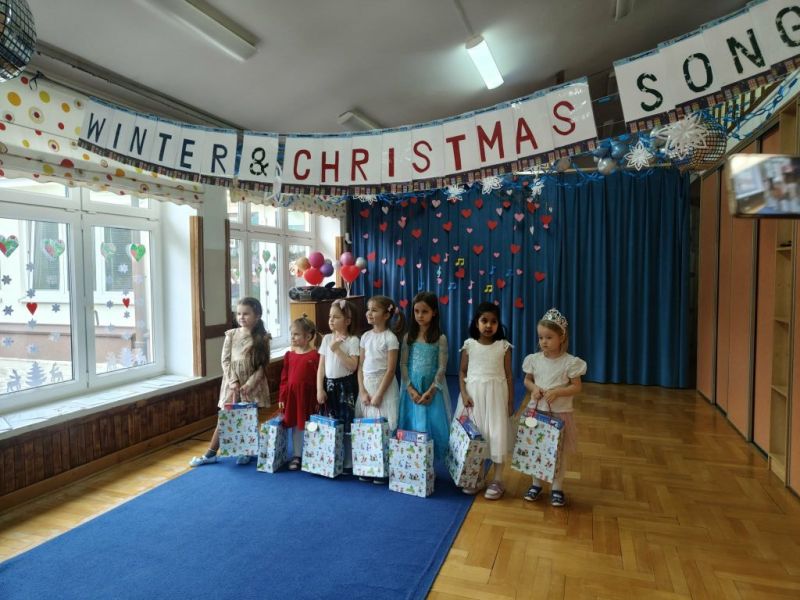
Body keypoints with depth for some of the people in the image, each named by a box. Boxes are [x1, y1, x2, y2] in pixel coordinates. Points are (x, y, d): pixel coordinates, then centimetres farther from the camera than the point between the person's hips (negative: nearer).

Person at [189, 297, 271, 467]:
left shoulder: (262, 338, -5)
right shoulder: (231, 335, 1)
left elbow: (263, 365, -6)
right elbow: (225, 360, 0)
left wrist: (250, 383, -15)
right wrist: (233, 381, -11)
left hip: (253, 385, -2)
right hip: (232, 384, 2)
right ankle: (210, 454, 16)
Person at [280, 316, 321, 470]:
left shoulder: (315, 356, -12)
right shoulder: (289, 355, 4)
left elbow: (319, 379, -10)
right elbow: (284, 378, 8)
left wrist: (319, 399, -10)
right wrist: (281, 397, 5)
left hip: (309, 396, -4)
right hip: (292, 395, 5)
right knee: (295, 427, 14)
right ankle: (296, 456, 26)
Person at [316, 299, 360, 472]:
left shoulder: (353, 340, -7)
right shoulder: (327, 339, 7)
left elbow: (353, 366, -17)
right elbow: (321, 367, 7)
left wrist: (337, 349, -18)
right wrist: (320, 389, 1)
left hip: (346, 385, -5)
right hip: (329, 384, 5)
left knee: (347, 424, -3)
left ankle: (348, 463, 7)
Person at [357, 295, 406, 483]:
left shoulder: (390, 338, -10)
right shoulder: (366, 336, 7)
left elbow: (391, 370, -13)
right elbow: (360, 366, 7)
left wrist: (379, 394, -15)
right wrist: (363, 392, -3)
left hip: (384, 386, -6)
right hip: (366, 386, 6)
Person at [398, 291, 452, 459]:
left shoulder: (440, 338, -3)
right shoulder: (408, 337, 3)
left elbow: (441, 367, -6)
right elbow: (403, 365, 0)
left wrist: (430, 391, -13)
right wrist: (410, 389, -11)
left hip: (432, 388, -1)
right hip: (412, 388, 2)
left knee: (434, 425, -1)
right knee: (412, 426, 5)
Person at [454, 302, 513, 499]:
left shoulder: (504, 346, -2)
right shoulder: (469, 345, 0)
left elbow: (508, 375, 2)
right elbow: (462, 372, 4)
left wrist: (510, 402, 2)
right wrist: (464, 393, -9)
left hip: (495, 394, -1)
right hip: (473, 394, 1)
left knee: (496, 435, 1)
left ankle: (497, 480, 13)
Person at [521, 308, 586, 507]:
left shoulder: (570, 362, -12)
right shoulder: (534, 359, -2)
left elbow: (576, 387, -8)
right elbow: (527, 380, 10)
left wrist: (557, 392, -22)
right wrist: (533, 388, -12)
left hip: (560, 414, -3)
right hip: (536, 411, 3)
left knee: (557, 452, 7)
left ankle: (557, 487, 23)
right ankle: (536, 483, 29)